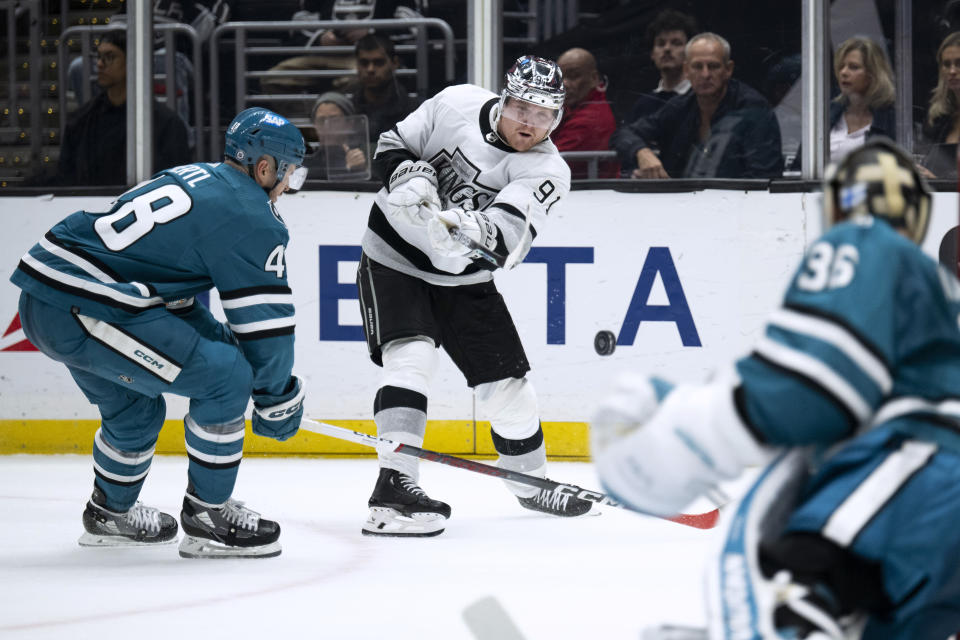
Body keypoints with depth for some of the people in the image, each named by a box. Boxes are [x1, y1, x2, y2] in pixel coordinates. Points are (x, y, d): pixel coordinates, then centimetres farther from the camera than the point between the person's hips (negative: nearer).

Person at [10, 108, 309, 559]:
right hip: (84, 312, -10)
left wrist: (214, 340, 30)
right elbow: (265, 320, -2)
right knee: (226, 376, -5)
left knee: (135, 410, 28)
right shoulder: (251, 218, -5)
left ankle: (110, 513, 47)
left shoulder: (195, 179, 23)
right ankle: (207, 516, 3)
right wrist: (278, 398, 11)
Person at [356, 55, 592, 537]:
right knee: (411, 356, -24)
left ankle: (530, 481, 32)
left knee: (506, 380, 6)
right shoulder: (457, 105, -13)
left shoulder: (547, 171, -14)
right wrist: (407, 176, -24)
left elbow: (508, 234, -31)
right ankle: (394, 487, -30)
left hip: (462, 278, 3)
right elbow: (391, 148, -2)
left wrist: (474, 230, -52)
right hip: (394, 257, -3)